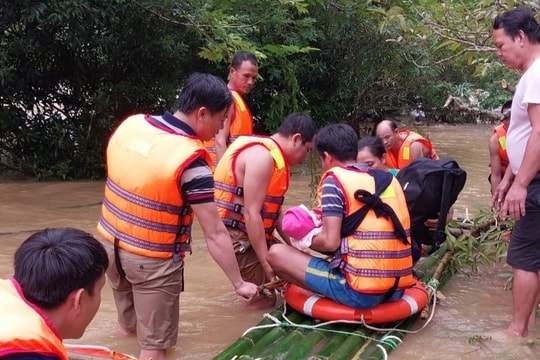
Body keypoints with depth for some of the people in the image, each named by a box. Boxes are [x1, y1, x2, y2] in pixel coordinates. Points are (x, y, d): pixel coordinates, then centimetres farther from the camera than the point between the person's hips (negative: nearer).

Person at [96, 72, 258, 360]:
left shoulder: (130, 124, -7)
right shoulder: (191, 160, -25)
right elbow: (215, 234, -21)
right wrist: (239, 284, -11)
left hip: (111, 243, 7)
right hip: (153, 260, -6)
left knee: (129, 323, 29)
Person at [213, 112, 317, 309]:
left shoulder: (273, 155, 11)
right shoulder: (262, 156, -20)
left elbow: (273, 210, 14)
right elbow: (252, 214, -25)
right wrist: (267, 264, -22)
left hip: (251, 233, 10)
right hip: (235, 236, -10)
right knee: (265, 300, -8)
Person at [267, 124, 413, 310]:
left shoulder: (334, 179, -6)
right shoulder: (389, 179, 12)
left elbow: (330, 242, -13)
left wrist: (307, 241, 9)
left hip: (359, 291, -8)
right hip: (397, 289, 8)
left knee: (277, 253, 1)